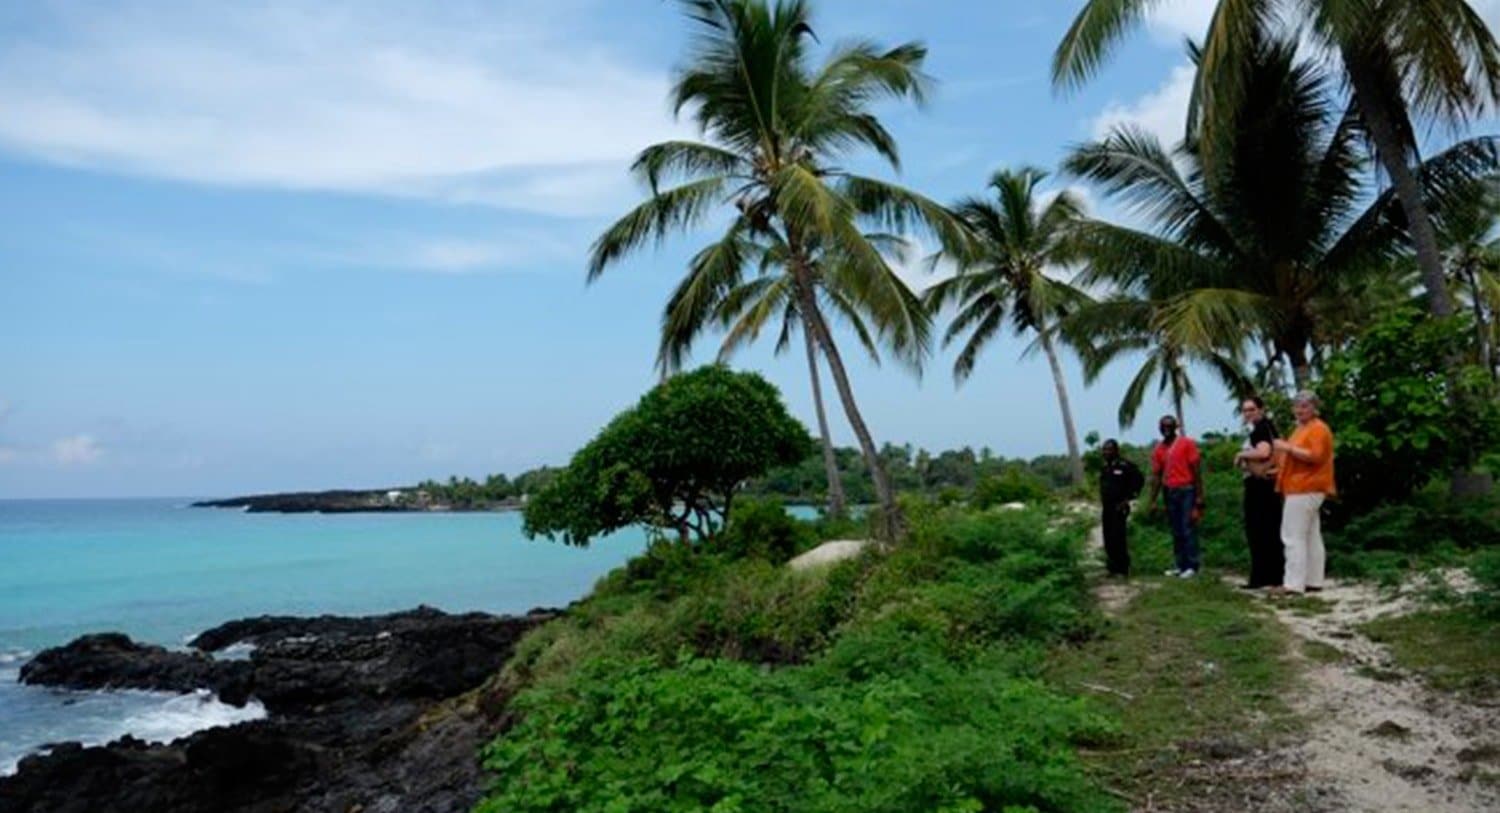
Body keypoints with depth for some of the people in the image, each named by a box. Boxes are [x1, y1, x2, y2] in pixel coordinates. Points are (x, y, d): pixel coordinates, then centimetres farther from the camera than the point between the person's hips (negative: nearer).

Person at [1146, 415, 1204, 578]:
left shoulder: (1187, 443, -3)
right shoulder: (1158, 450, 9)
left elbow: (1196, 470, -6)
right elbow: (1156, 476, 10)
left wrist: (1199, 496, -12)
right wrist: (1152, 500, 4)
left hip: (1186, 491, -5)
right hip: (1169, 493, 5)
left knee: (1188, 529, -6)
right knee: (1176, 531, 7)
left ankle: (1192, 566, -4)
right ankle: (1181, 565, 12)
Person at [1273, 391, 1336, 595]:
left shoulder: (1318, 429, -11)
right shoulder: (1301, 428, 21)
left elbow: (1315, 456, -24)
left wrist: (1288, 448, -23)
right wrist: (1280, 467, 19)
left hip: (1305, 489, -11)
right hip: (1303, 488, 11)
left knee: (1294, 537, -11)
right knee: (1311, 537, 11)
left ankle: (1293, 583, -12)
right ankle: (1313, 581, 15)